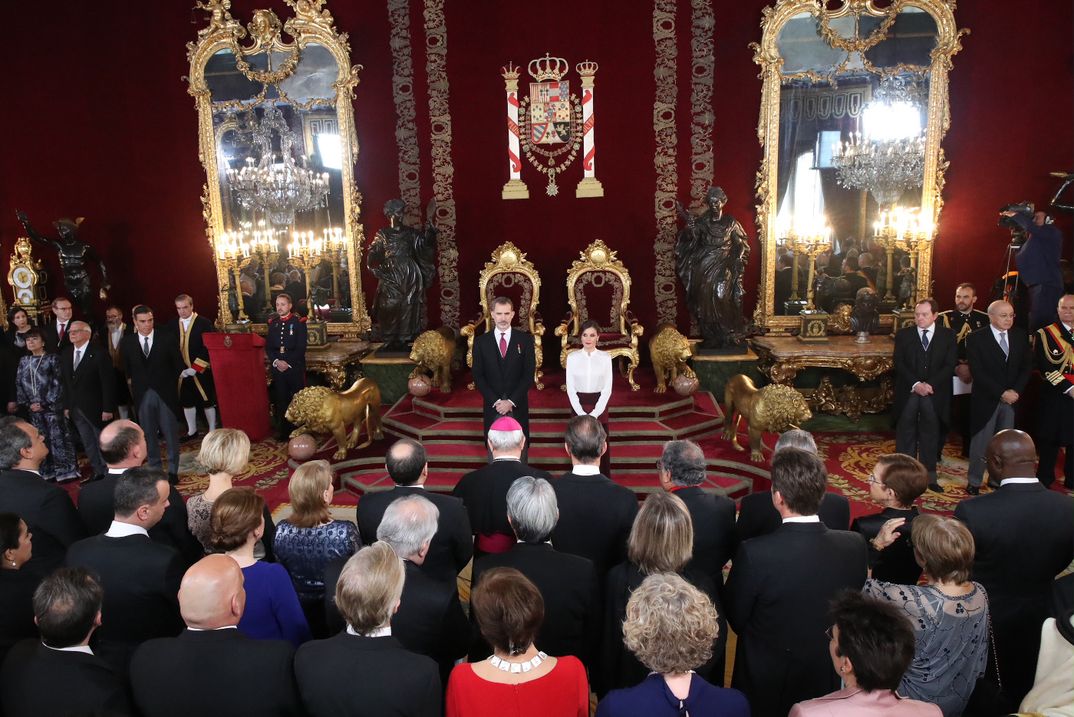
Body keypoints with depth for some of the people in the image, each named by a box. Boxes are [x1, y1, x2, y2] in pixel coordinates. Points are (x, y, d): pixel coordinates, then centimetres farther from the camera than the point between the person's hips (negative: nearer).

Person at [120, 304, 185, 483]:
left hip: (166, 393, -2)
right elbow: (127, 370, 12)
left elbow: (178, 365, 2)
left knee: (171, 434, 1)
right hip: (142, 395, 2)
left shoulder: (167, 339, -2)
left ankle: (173, 470, 11)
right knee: (149, 435, 9)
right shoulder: (127, 342, 3)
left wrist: (173, 386, 1)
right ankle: (155, 469, 19)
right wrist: (135, 386, 6)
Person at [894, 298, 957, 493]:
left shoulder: (948, 335, 4)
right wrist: (916, 384, -15)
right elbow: (899, 364, -3)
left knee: (930, 435, 6)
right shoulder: (903, 335, 4)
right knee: (906, 435, 2)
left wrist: (930, 384, -14)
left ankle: (930, 477, 12)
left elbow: (949, 365, -3)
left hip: (935, 394, 0)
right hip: (908, 393, 0)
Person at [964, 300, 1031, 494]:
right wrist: (1001, 393, -16)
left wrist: (1016, 391, -8)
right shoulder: (976, 338, -7)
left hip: (1013, 398, 3)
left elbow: (1027, 366, 6)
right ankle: (974, 481, 15)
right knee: (981, 442, 4)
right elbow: (978, 372, -12)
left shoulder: (1021, 336, 6)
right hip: (986, 399, -3)